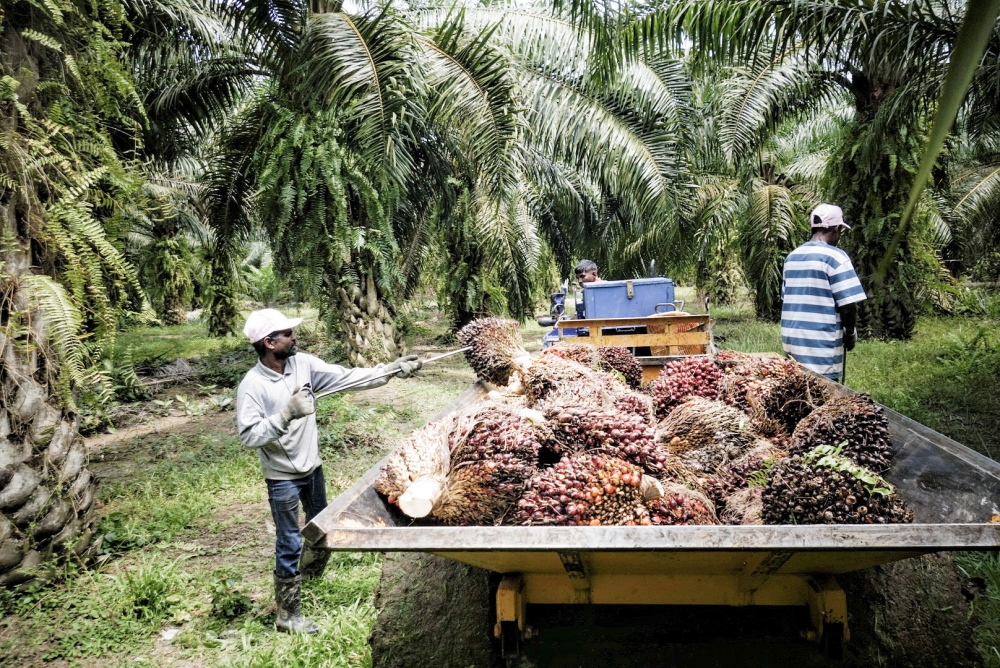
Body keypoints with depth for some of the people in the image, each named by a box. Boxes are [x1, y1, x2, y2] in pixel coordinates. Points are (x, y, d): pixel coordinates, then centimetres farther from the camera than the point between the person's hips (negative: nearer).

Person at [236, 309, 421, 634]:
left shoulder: (303, 364, -6)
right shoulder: (252, 386, -21)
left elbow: (347, 377, -6)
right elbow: (248, 435, -25)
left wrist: (390, 370, -12)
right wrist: (286, 414, -35)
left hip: (312, 468, 7)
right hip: (283, 478, -6)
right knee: (289, 545, 3)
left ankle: (311, 575, 52)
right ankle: (288, 615, 20)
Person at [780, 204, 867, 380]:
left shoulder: (792, 256, 11)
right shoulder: (835, 257, -10)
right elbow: (847, 305, -12)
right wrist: (851, 333, 3)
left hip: (792, 340, 7)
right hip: (822, 346, -7)